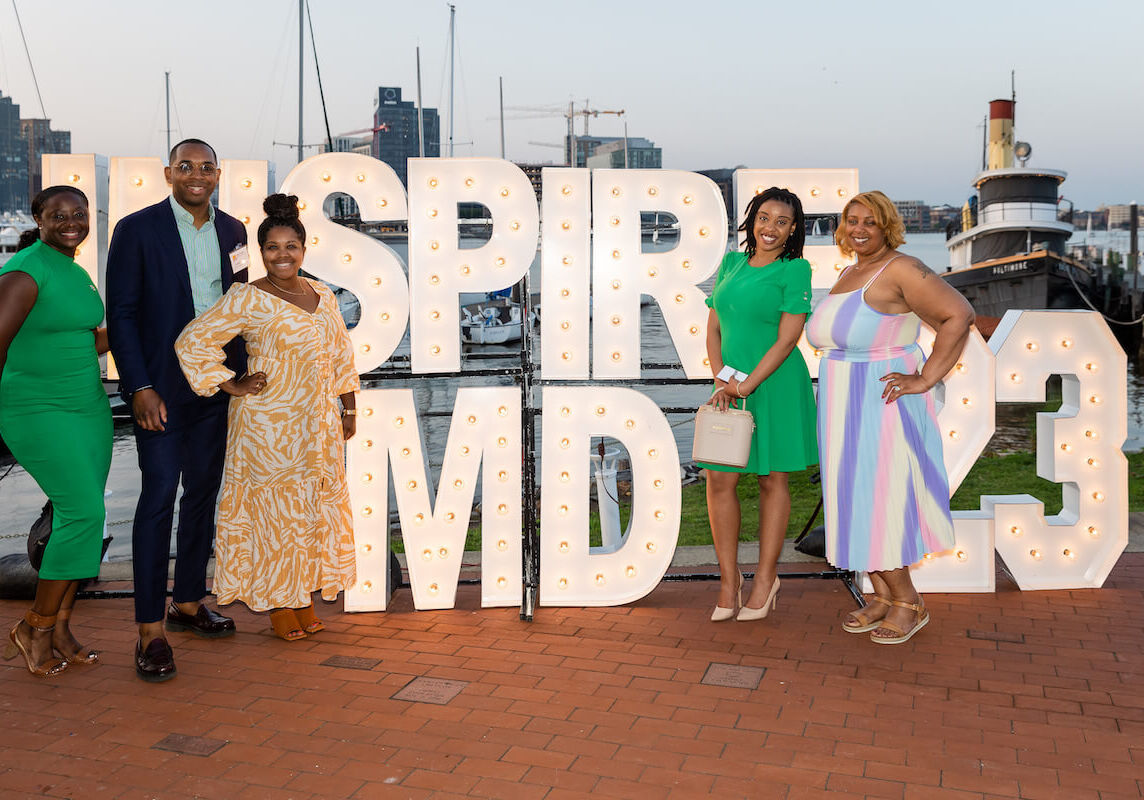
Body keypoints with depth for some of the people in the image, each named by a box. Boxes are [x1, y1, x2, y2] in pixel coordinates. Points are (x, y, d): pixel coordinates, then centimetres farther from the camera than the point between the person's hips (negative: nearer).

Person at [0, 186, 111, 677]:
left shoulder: (77, 273, 15)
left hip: (89, 407, 8)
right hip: (39, 412, -8)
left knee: (81, 516, 6)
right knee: (83, 511, -12)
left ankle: (58, 628, 17)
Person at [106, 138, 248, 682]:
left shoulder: (232, 231, 8)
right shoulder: (136, 230, -6)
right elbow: (121, 314, -8)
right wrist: (139, 387, -15)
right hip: (161, 387, -5)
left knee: (204, 492, 12)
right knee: (159, 496, -7)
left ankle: (187, 603, 26)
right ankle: (150, 632, -1)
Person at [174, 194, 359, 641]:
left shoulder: (322, 296, 9)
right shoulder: (247, 299, -9)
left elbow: (340, 354, 17)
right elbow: (192, 343, -11)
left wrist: (348, 409, 15)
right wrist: (231, 386, -10)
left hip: (318, 424, 6)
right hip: (268, 425, -6)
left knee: (314, 509, 10)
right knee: (274, 508, 1)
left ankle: (304, 597, 23)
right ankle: (276, 603, 14)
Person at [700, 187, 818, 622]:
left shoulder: (795, 269, -4)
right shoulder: (731, 263, 12)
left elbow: (787, 338, -11)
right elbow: (713, 328, 11)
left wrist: (746, 385, -15)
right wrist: (721, 379, -4)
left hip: (775, 385, -4)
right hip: (731, 385, 4)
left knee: (773, 479, 5)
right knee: (720, 480, -1)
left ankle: (765, 577, 17)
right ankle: (729, 580, 12)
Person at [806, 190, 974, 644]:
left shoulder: (900, 270, -14)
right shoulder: (848, 274, 13)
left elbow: (959, 316, -20)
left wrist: (925, 379, -21)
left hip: (883, 407, -8)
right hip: (844, 408, 8)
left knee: (878, 503, -4)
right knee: (854, 500, 10)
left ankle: (908, 602, 11)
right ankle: (884, 595, 21)